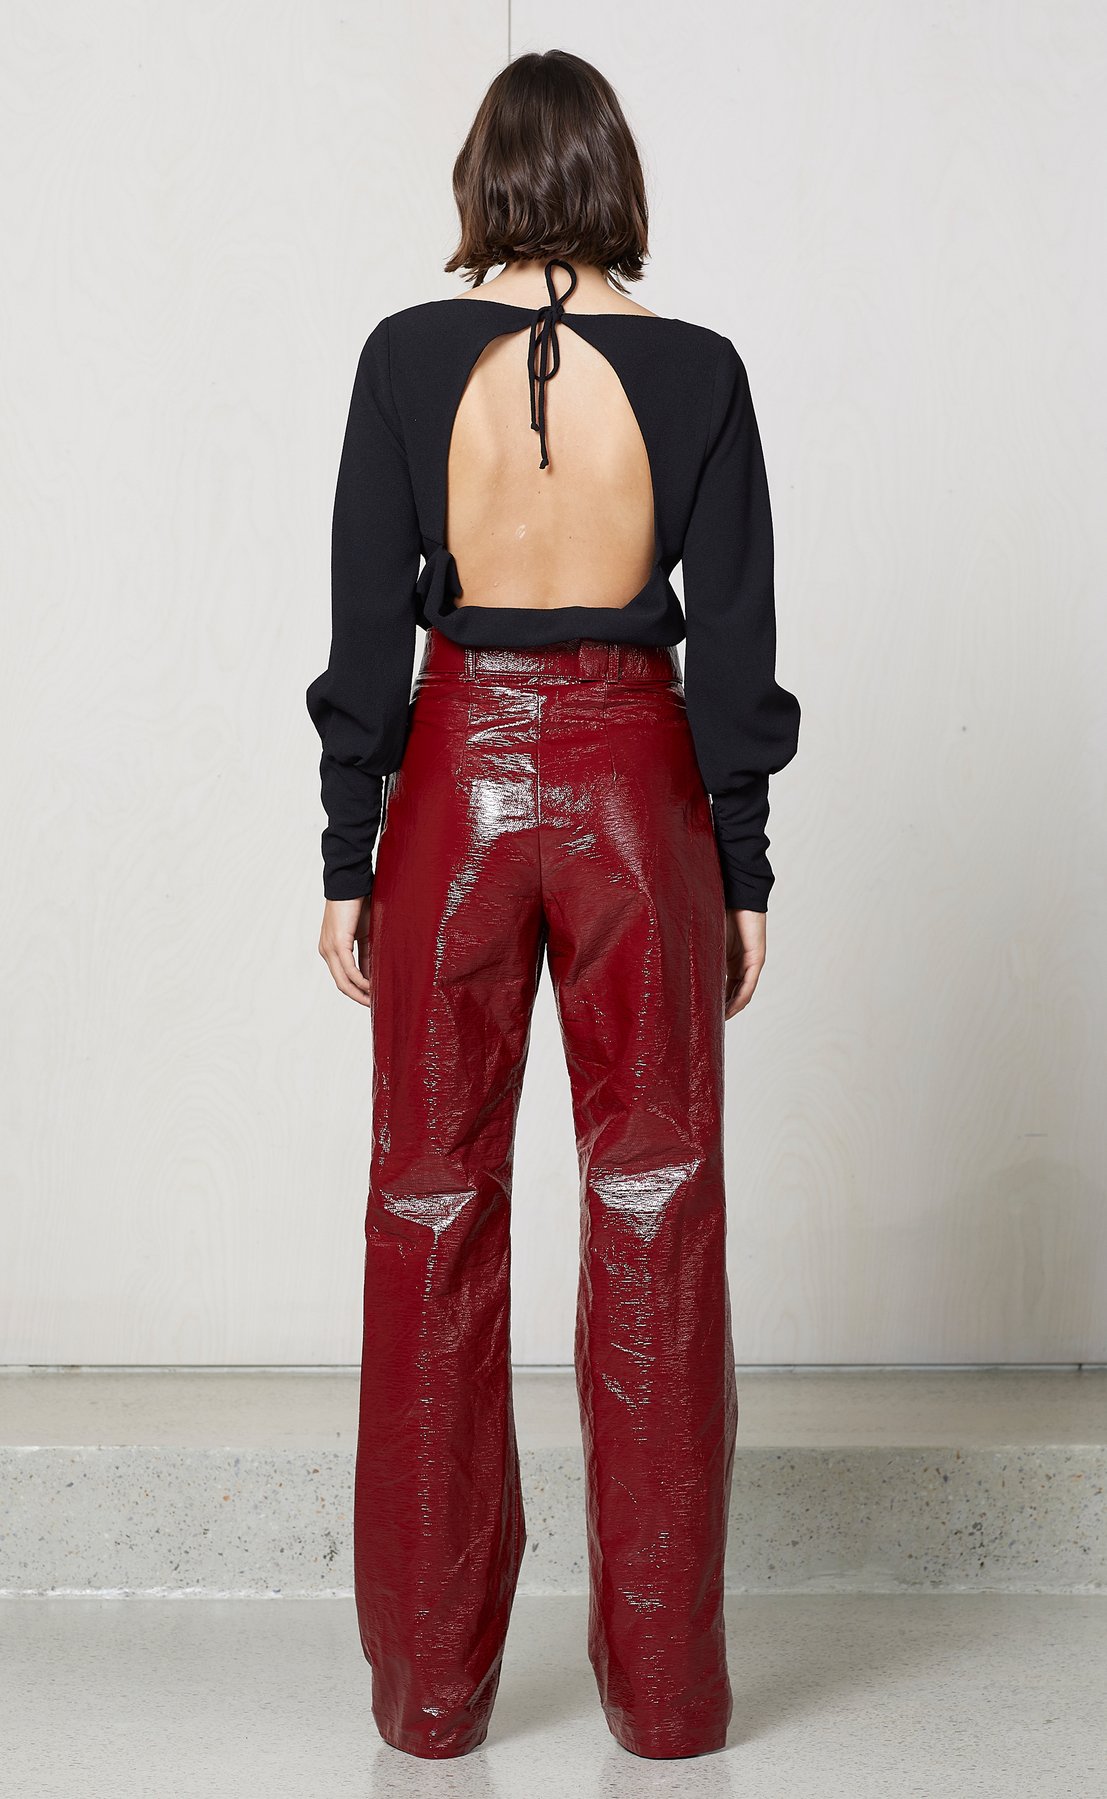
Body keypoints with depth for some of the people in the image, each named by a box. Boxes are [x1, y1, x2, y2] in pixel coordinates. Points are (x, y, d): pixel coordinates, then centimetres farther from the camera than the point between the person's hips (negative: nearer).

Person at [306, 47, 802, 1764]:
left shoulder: (410, 354, -3)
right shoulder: (696, 370, -3)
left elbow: (365, 627, -4)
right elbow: (735, 643, -3)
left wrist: (349, 863, 2)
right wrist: (742, 874, 5)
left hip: (459, 783, 0)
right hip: (637, 788, 0)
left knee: (433, 1219, 8)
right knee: (656, 1219, 7)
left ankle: (431, 1681, 16)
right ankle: (665, 1684, 14)